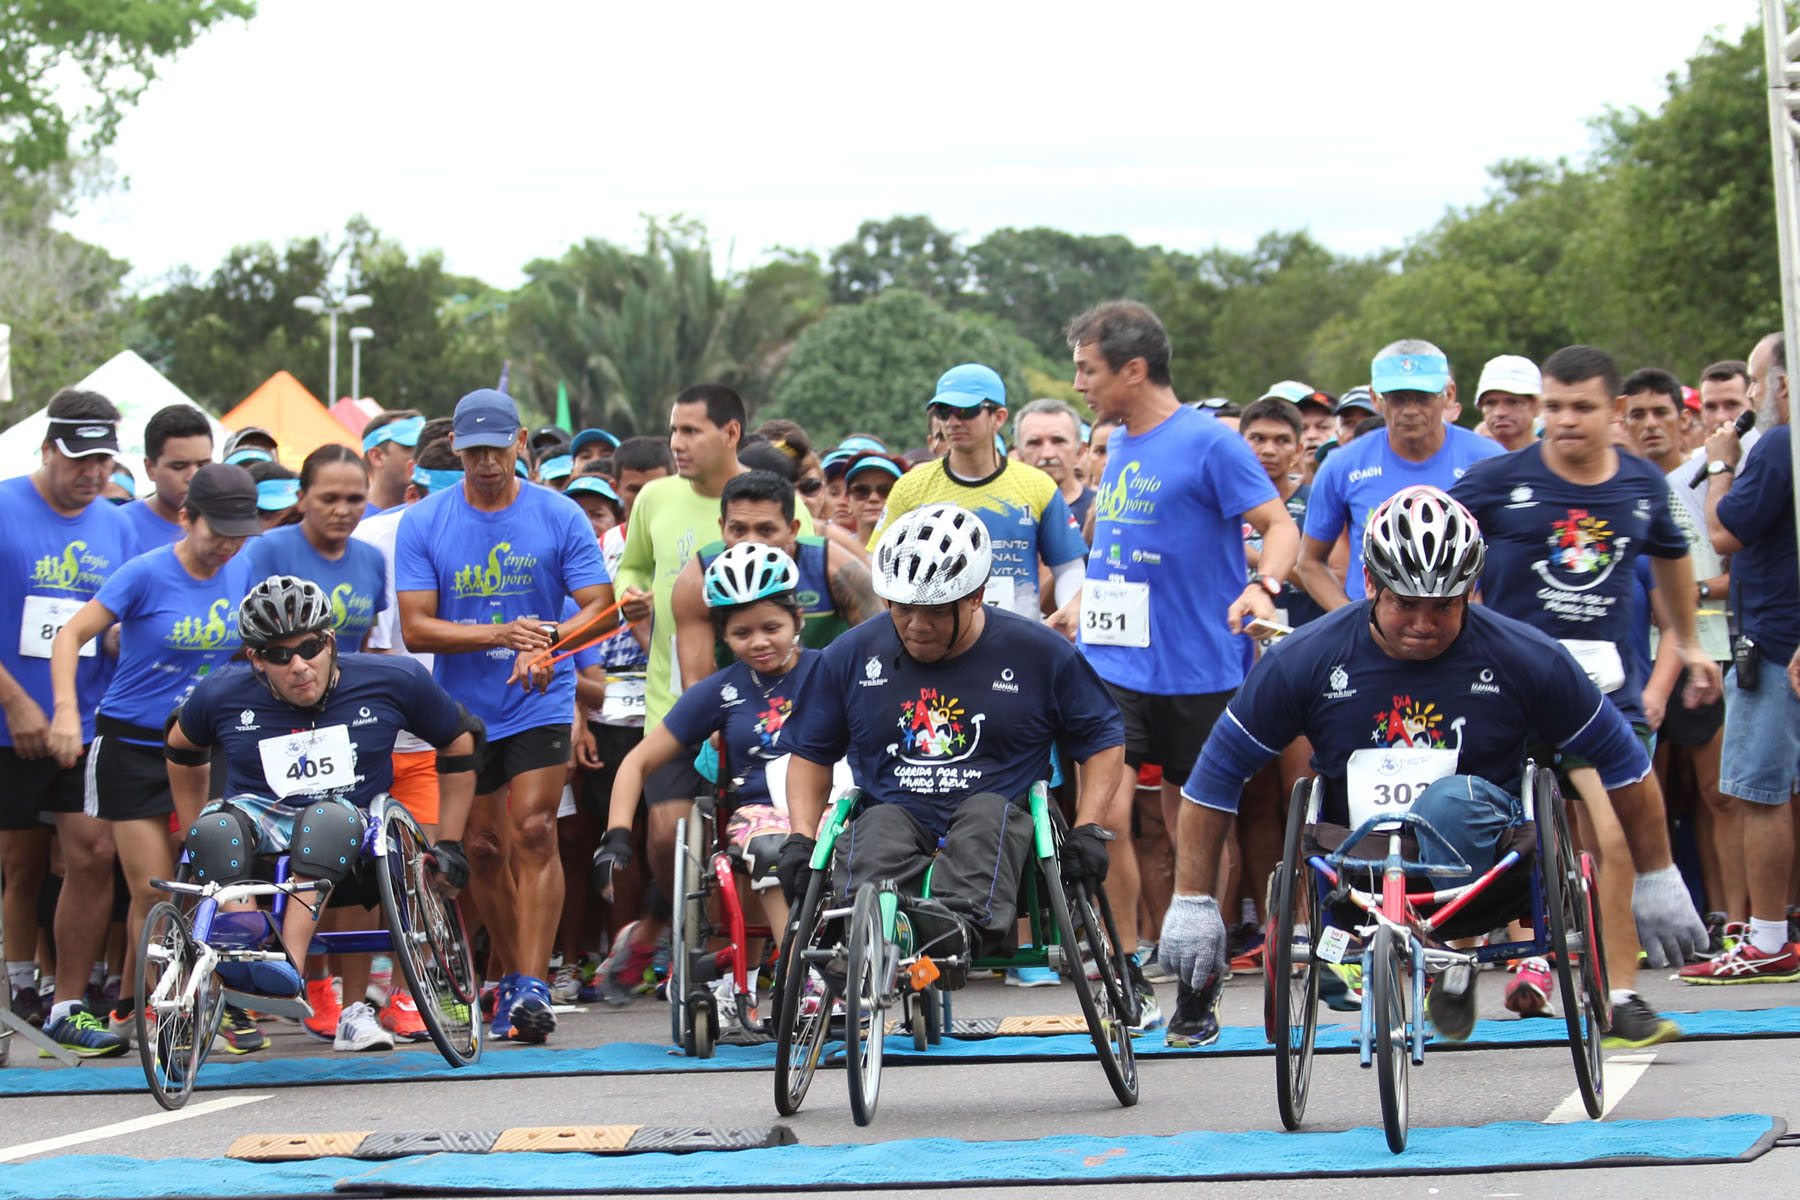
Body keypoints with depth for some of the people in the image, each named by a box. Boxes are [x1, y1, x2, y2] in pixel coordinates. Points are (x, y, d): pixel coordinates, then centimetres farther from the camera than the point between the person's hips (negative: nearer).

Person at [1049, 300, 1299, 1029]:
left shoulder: (1207, 442, -9)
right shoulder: (1117, 445, 12)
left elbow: (1278, 524, -11)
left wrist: (1263, 586, -29)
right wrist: (1080, 602, 21)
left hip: (1197, 665, -5)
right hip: (1114, 661, 5)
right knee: (1107, 814, -10)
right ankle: (1128, 974, 1)